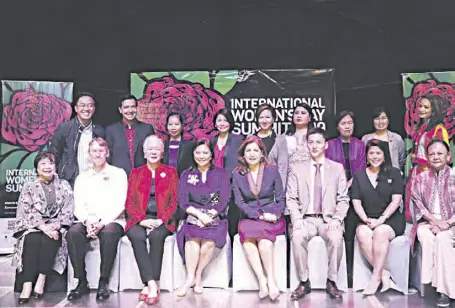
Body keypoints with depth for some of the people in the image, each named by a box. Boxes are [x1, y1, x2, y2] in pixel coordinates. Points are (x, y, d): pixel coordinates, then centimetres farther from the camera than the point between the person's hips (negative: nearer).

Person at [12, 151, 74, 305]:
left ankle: (41, 280, -28)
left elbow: (68, 210, 3)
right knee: (32, 239, -32)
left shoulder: (64, 186, 10)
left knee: (49, 239, -32)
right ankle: (27, 285, -36)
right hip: (33, 227, -1)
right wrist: (43, 227, -17)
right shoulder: (29, 186, 6)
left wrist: (55, 226, -13)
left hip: (56, 227, 1)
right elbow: (26, 211, -4)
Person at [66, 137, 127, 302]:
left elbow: (119, 203, -3)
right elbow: (78, 206, 8)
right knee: (73, 233, -30)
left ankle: (103, 282, -25)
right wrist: (87, 221, -14)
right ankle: (82, 282, -22)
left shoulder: (118, 173, 8)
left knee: (108, 233, -38)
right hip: (88, 222, 3)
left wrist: (103, 222, -18)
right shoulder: (82, 177, 18)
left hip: (112, 221, -3)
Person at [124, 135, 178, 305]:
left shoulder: (171, 172, 11)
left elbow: (174, 201, 4)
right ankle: (153, 285, -34)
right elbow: (129, 202, 6)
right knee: (137, 237, -33)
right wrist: (141, 220, -12)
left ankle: (148, 285, -29)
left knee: (157, 236, -34)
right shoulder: (136, 173, 14)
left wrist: (161, 220, -13)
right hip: (139, 220, 1)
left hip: (162, 220, -1)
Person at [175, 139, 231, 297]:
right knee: (192, 236, -32)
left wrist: (208, 215, -15)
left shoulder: (221, 173, 9)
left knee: (209, 241, -31)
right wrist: (199, 214, -16)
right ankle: (191, 277, -23)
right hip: (193, 217, 1)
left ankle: (197, 275, -13)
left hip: (215, 217, -1)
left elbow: (224, 200, 0)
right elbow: (183, 202, 2)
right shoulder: (186, 175, 12)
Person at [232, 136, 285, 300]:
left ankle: (270, 280, -32)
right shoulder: (237, 174, 7)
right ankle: (262, 280, -35)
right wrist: (259, 215, -13)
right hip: (249, 218, 1)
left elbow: (281, 199, 6)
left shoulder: (272, 170, 5)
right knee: (246, 235, -33)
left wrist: (274, 215, -13)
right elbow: (240, 202, 0)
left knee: (262, 236, -33)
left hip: (272, 218, -1)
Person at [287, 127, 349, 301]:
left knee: (336, 238, -34)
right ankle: (304, 282, -17)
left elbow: (343, 199, 6)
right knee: (297, 237, -33)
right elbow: (291, 198, 5)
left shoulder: (338, 168, 11)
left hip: (329, 219, 0)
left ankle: (331, 282, -15)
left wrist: (337, 219, -11)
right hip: (306, 219, 0)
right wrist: (297, 218, -13)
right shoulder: (297, 170, 12)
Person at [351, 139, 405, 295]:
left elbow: (396, 200, -2)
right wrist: (366, 219, -11)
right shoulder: (359, 175, 14)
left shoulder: (394, 173, 7)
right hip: (367, 220, 2)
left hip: (391, 219, -2)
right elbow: (356, 202, 7)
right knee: (362, 234, -32)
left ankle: (376, 277, -26)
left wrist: (381, 220, -14)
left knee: (380, 232, -35)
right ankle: (384, 273, -22)